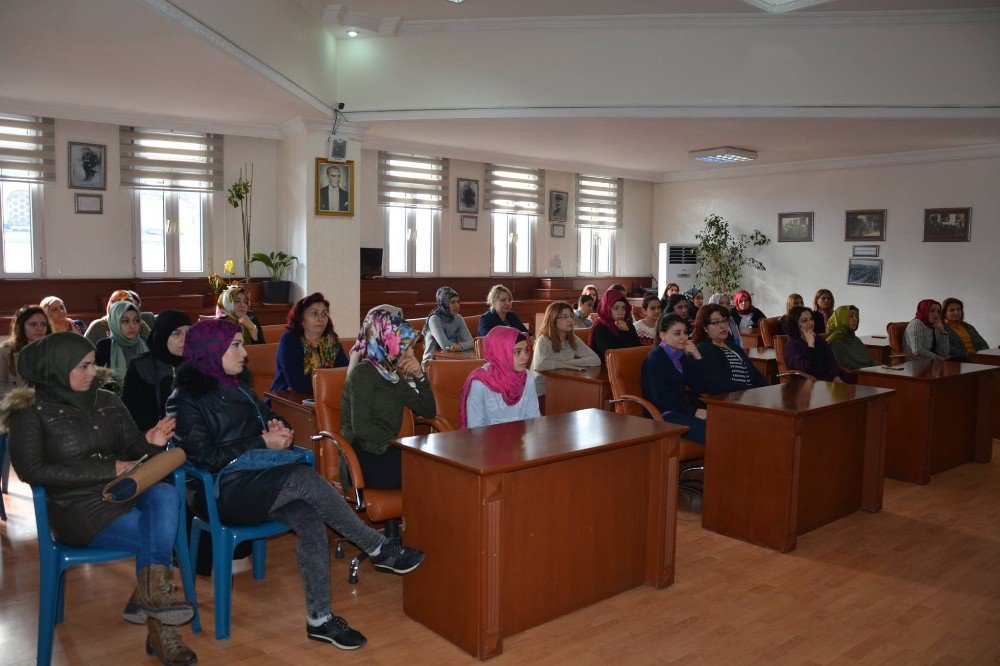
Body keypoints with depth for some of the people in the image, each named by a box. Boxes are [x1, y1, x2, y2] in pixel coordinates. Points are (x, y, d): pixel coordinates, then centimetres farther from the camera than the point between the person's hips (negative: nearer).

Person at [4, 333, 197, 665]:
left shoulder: (107, 401, 11)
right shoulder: (32, 412, -2)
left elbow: (130, 447, 14)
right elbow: (30, 470, -11)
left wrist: (150, 442, -14)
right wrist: (109, 469, -16)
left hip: (125, 491, 4)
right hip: (76, 507, -4)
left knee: (165, 495, -30)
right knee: (160, 537, -23)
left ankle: (151, 592, -36)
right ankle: (157, 628, -11)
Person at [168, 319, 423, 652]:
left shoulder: (238, 384, 15)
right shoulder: (187, 399, -5)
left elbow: (264, 417, 26)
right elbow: (206, 457, -12)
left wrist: (276, 428, 1)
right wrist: (263, 443, -13)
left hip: (258, 479, 7)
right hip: (225, 491, -6)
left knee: (310, 518, -24)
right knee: (304, 477, -31)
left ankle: (320, 619, -20)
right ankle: (380, 550, -20)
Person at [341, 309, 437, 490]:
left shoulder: (394, 375, 14)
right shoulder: (363, 373, -8)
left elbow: (429, 412, 15)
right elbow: (361, 427, -17)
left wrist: (420, 377, 1)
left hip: (386, 452, 7)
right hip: (364, 460, -7)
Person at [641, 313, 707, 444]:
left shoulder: (679, 356, 19)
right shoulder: (655, 357, -4)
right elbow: (660, 397, -15)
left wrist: (697, 356, 2)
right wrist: (694, 412, -19)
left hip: (682, 410, 8)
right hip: (663, 415, -8)